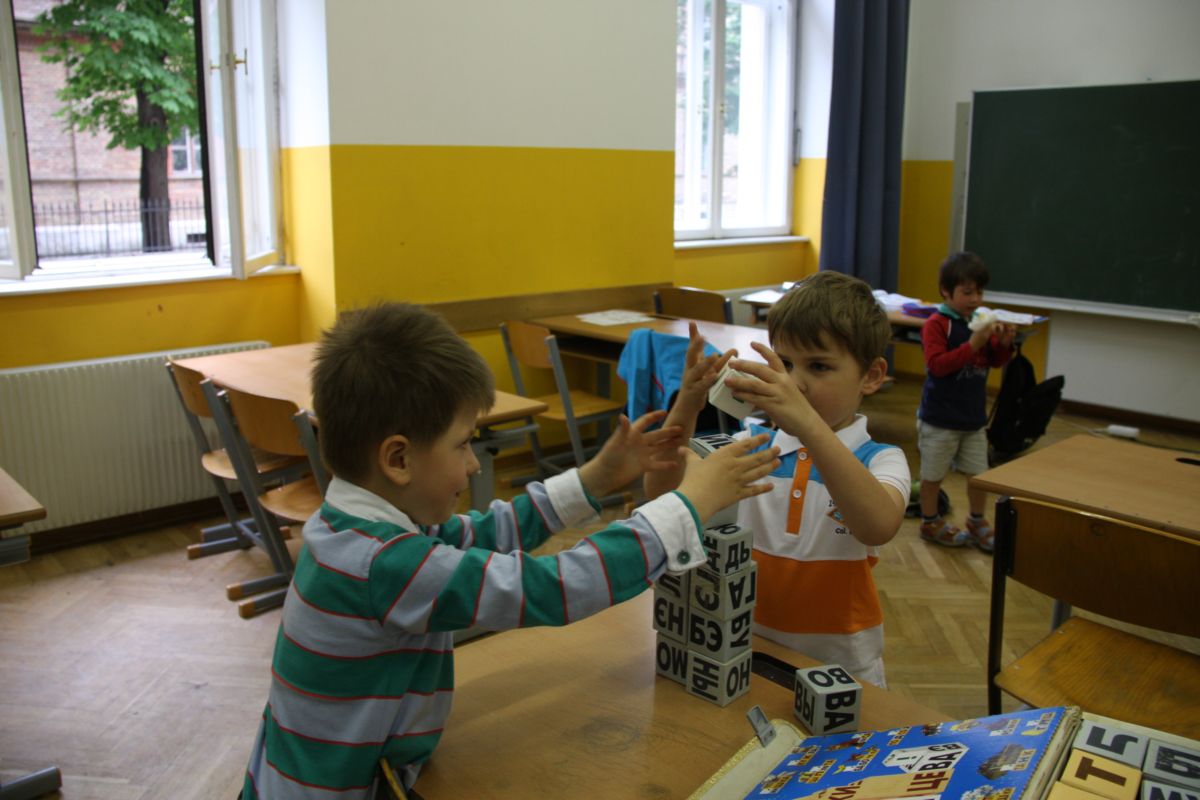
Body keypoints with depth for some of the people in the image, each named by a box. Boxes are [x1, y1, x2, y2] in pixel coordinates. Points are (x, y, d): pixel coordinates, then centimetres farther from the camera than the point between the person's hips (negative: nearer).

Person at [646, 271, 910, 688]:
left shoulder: (880, 460, -6)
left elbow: (879, 526, -28)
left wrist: (808, 424, -38)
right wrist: (685, 409, -24)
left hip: (839, 663, -1)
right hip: (749, 650, 2)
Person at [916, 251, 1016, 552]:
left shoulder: (979, 322, 6)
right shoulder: (936, 324, -15)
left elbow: (996, 361, 11)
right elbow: (937, 364, -24)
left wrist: (1004, 343, -10)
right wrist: (972, 345, -29)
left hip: (974, 414, 6)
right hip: (940, 416, -6)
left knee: (979, 472, 12)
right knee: (933, 473, 9)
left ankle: (977, 522, 30)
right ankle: (930, 522, 26)